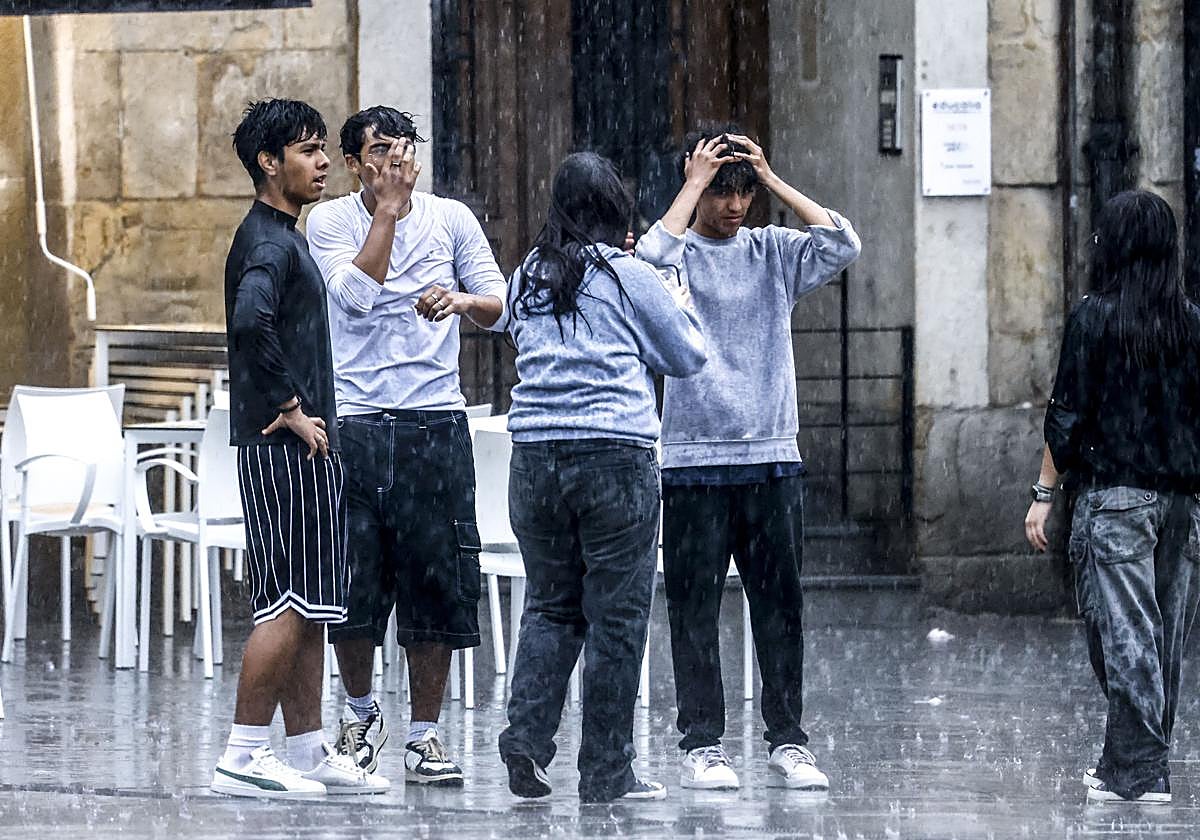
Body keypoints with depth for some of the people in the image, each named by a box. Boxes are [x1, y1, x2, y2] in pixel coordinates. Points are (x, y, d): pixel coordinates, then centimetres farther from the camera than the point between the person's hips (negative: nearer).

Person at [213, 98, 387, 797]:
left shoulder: (284, 236, 19)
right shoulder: (268, 241, -13)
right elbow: (252, 321, -31)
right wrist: (291, 410, -23)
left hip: (304, 446, 10)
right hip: (284, 448, -10)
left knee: (309, 606, 11)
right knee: (290, 602, -11)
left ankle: (310, 752, 14)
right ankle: (244, 757, -11)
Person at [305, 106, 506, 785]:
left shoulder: (452, 219, 7)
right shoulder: (331, 221, 3)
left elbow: (499, 302, 6)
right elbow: (357, 294, -14)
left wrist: (463, 301, -16)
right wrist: (389, 209, -12)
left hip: (436, 422, 1)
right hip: (356, 419, -1)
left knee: (436, 577, -1)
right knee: (354, 577, -1)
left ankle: (426, 736, 7)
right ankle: (362, 712, 22)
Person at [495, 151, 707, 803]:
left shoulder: (528, 279, 10)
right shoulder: (630, 277, -3)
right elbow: (688, 358, 7)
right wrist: (678, 302, 25)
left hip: (535, 455, 4)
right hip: (616, 455, -4)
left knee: (550, 605, 14)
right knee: (617, 615, 2)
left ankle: (526, 733, -6)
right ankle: (606, 772, 4)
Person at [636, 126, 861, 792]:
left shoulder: (772, 252, 10)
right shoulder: (679, 255, 1)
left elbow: (842, 245, -6)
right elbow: (652, 257, -22)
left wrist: (772, 180, -4)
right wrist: (695, 182, -12)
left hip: (772, 456, 3)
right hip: (693, 459, -3)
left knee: (781, 605, 4)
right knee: (695, 609, -1)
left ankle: (787, 742, 10)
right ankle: (702, 745, 5)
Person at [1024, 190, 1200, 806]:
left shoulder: (1094, 317, -6)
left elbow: (1069, 414, -7)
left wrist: (1044, 493, -2)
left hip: (1114, 494, -5)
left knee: (1124, 632, -5)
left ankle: (1139, 772, -10)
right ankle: (1127, 762, 18)